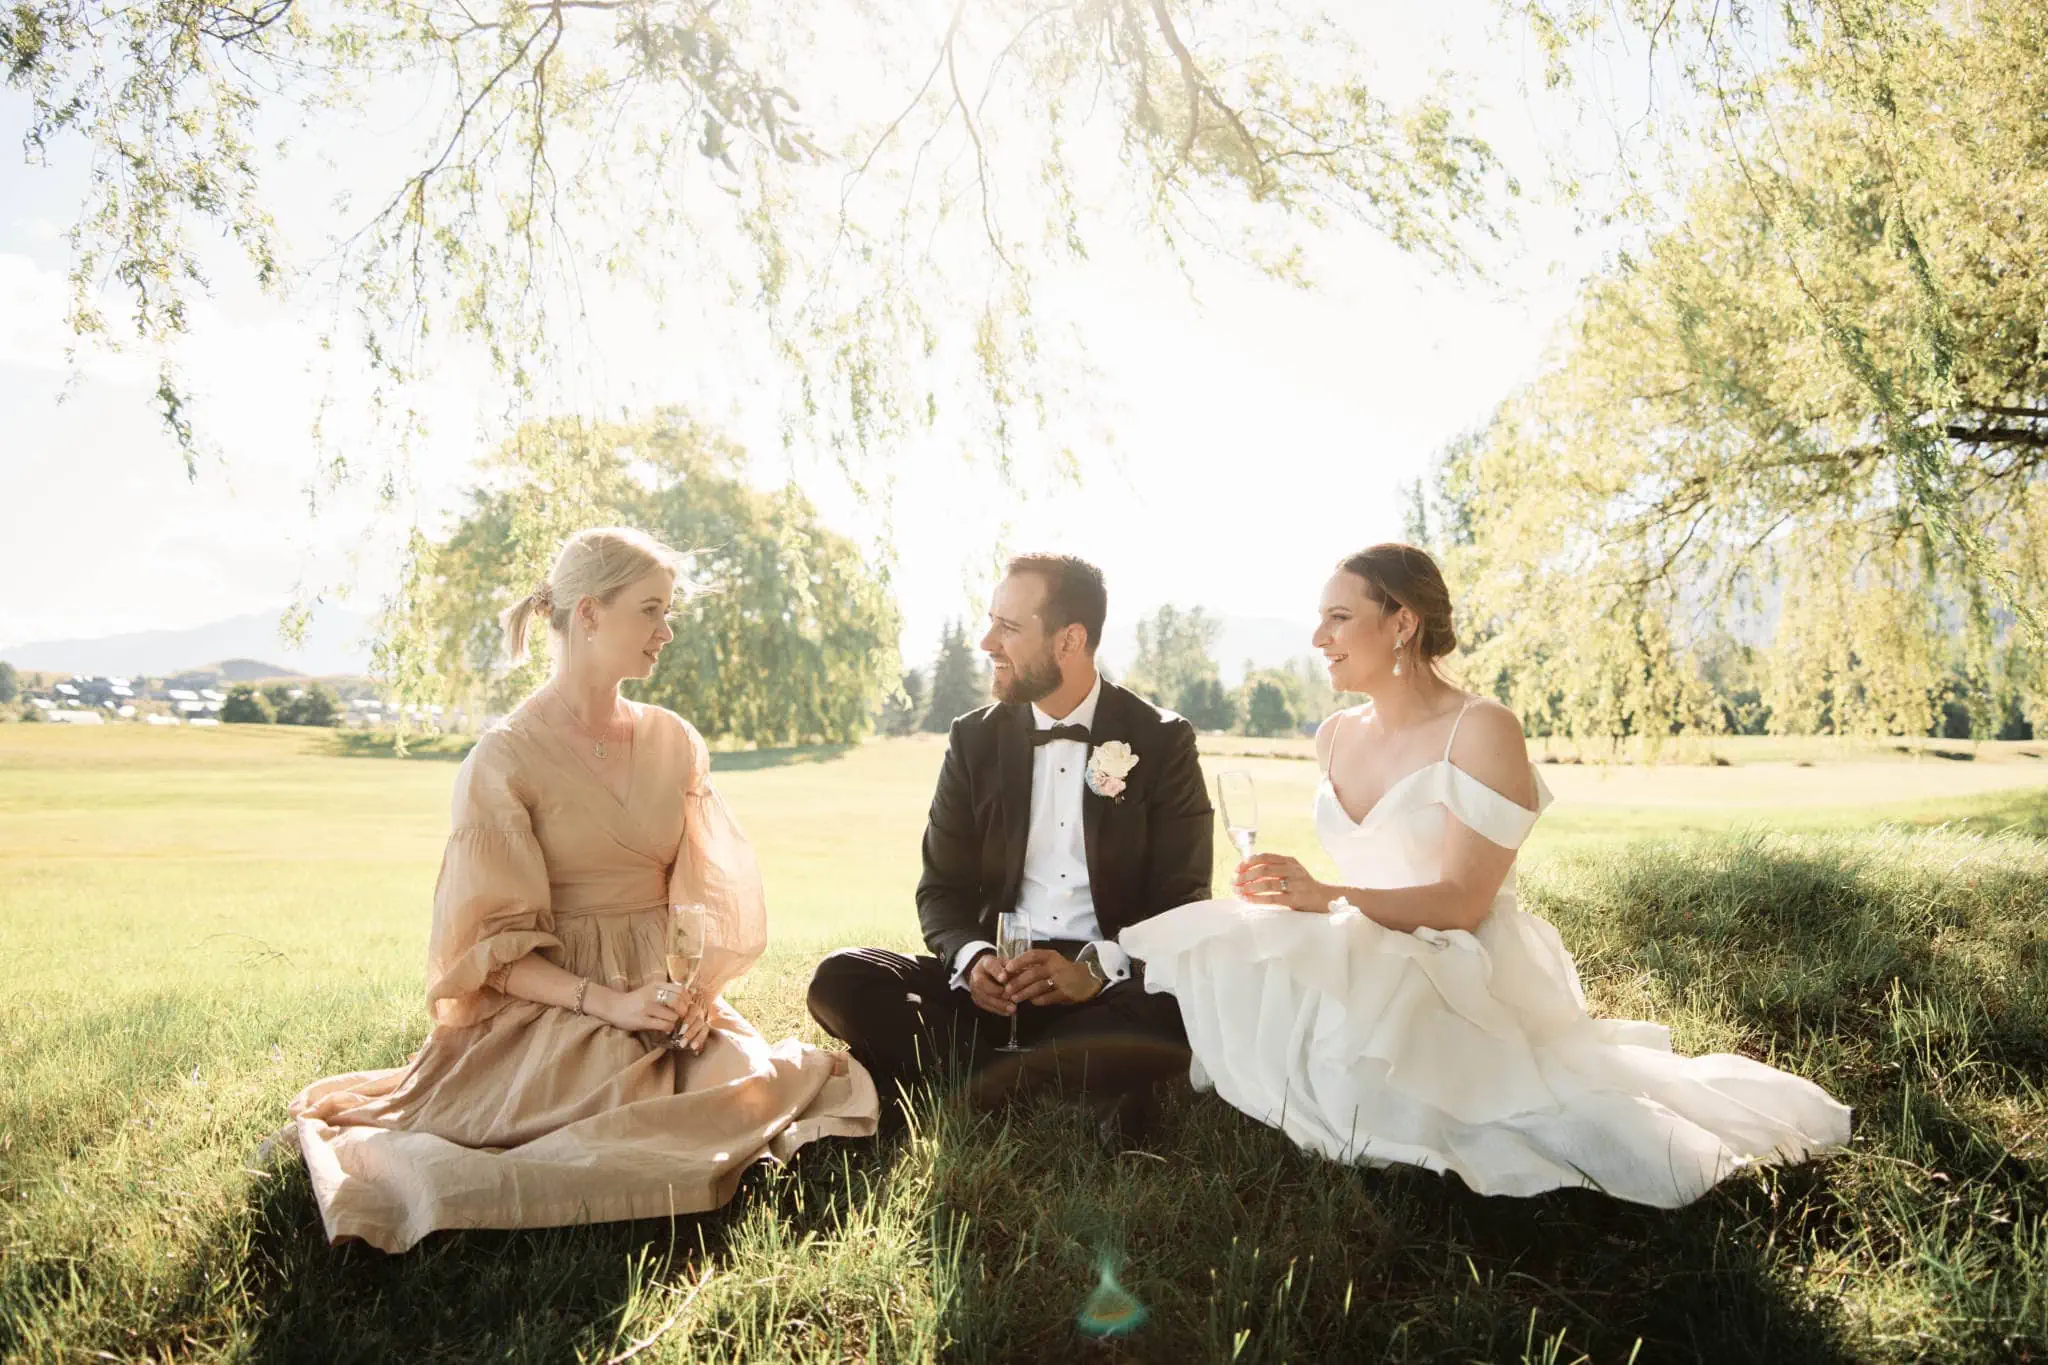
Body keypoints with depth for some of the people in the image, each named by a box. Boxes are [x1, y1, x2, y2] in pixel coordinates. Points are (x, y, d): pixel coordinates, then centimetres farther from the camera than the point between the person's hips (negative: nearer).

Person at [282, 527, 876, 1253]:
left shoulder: (675, 742, 11)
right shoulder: (504, 758, -5)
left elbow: (709, 893, 9)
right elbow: (497, 947, -6)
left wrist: (699, 988, -11)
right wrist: (610, 1002, -20)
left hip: (669, 996, 3)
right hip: (553, 1006, -2)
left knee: (746, 1079, -27)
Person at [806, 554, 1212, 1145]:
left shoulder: (1162, 740, -2)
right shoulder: (975, 738, 6)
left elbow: (1182, 897, -5)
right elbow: (942, 888, 5)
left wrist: (1097, 968, -23)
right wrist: (973, 958, -18)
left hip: (1113, 979, -3)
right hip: (998, 974, 3)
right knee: (840, 981, -20)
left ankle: (994, 1075, -18)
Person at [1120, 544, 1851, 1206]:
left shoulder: (1482, 732, -12)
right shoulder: (1336, 735, 10)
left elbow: (1461, 902, -18)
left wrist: (1327, 899, -28)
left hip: (1460, 979, -6)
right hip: (1369, 966, 6)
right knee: (1220, 969, -19)